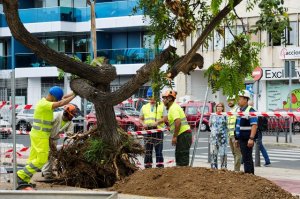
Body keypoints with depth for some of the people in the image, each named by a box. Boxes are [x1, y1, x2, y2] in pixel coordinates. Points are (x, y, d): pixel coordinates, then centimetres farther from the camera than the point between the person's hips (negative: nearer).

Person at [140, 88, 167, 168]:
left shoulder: (161, 106, 7)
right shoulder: (144, 107, 17)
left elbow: (165, 118, 0)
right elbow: (141, 118, 14)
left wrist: (157, 122, -16)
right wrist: (143, 124, -7)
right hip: (148, 130, 3)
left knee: (158, 150, -5)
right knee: (148, 150, 3)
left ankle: (160, 166, -3)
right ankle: (147, 166, 8)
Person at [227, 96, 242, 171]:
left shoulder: (237, 110, -10)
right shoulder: (229, 111, 19)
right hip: (230, 135, 9)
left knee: (237, 153, -7)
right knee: (234, 153, 11)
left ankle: (237, 170, -8)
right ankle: (236, 169, 15)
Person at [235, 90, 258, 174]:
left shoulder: (250, 111, -13)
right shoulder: (240, 110, 15)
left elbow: (254, 125, -20)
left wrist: (251, 138, -26)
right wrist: (237, 138, 20)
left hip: (247, 139, -9)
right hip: (241, 139, 9)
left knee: (247, 158, -8)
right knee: (245, 158, 13)